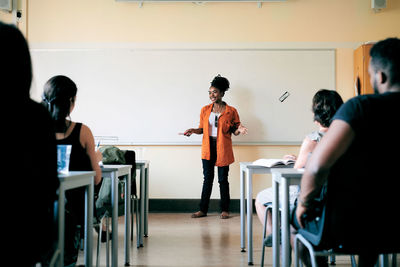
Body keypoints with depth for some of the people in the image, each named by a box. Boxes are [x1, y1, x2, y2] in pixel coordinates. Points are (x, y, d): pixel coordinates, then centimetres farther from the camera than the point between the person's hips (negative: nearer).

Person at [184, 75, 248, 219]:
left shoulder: (231, 111, -1)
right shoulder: (205, 110, 7)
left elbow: (234, 131, 5)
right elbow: (202, 128, 14)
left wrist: (239, 130, -17)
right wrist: (193, 130, -5)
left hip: (223, 148, -2)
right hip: (208, 148, 2)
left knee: (223, 179, 3)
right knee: (208, 178, 6)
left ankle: (225, 210, 14)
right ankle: (203, 210, 12)